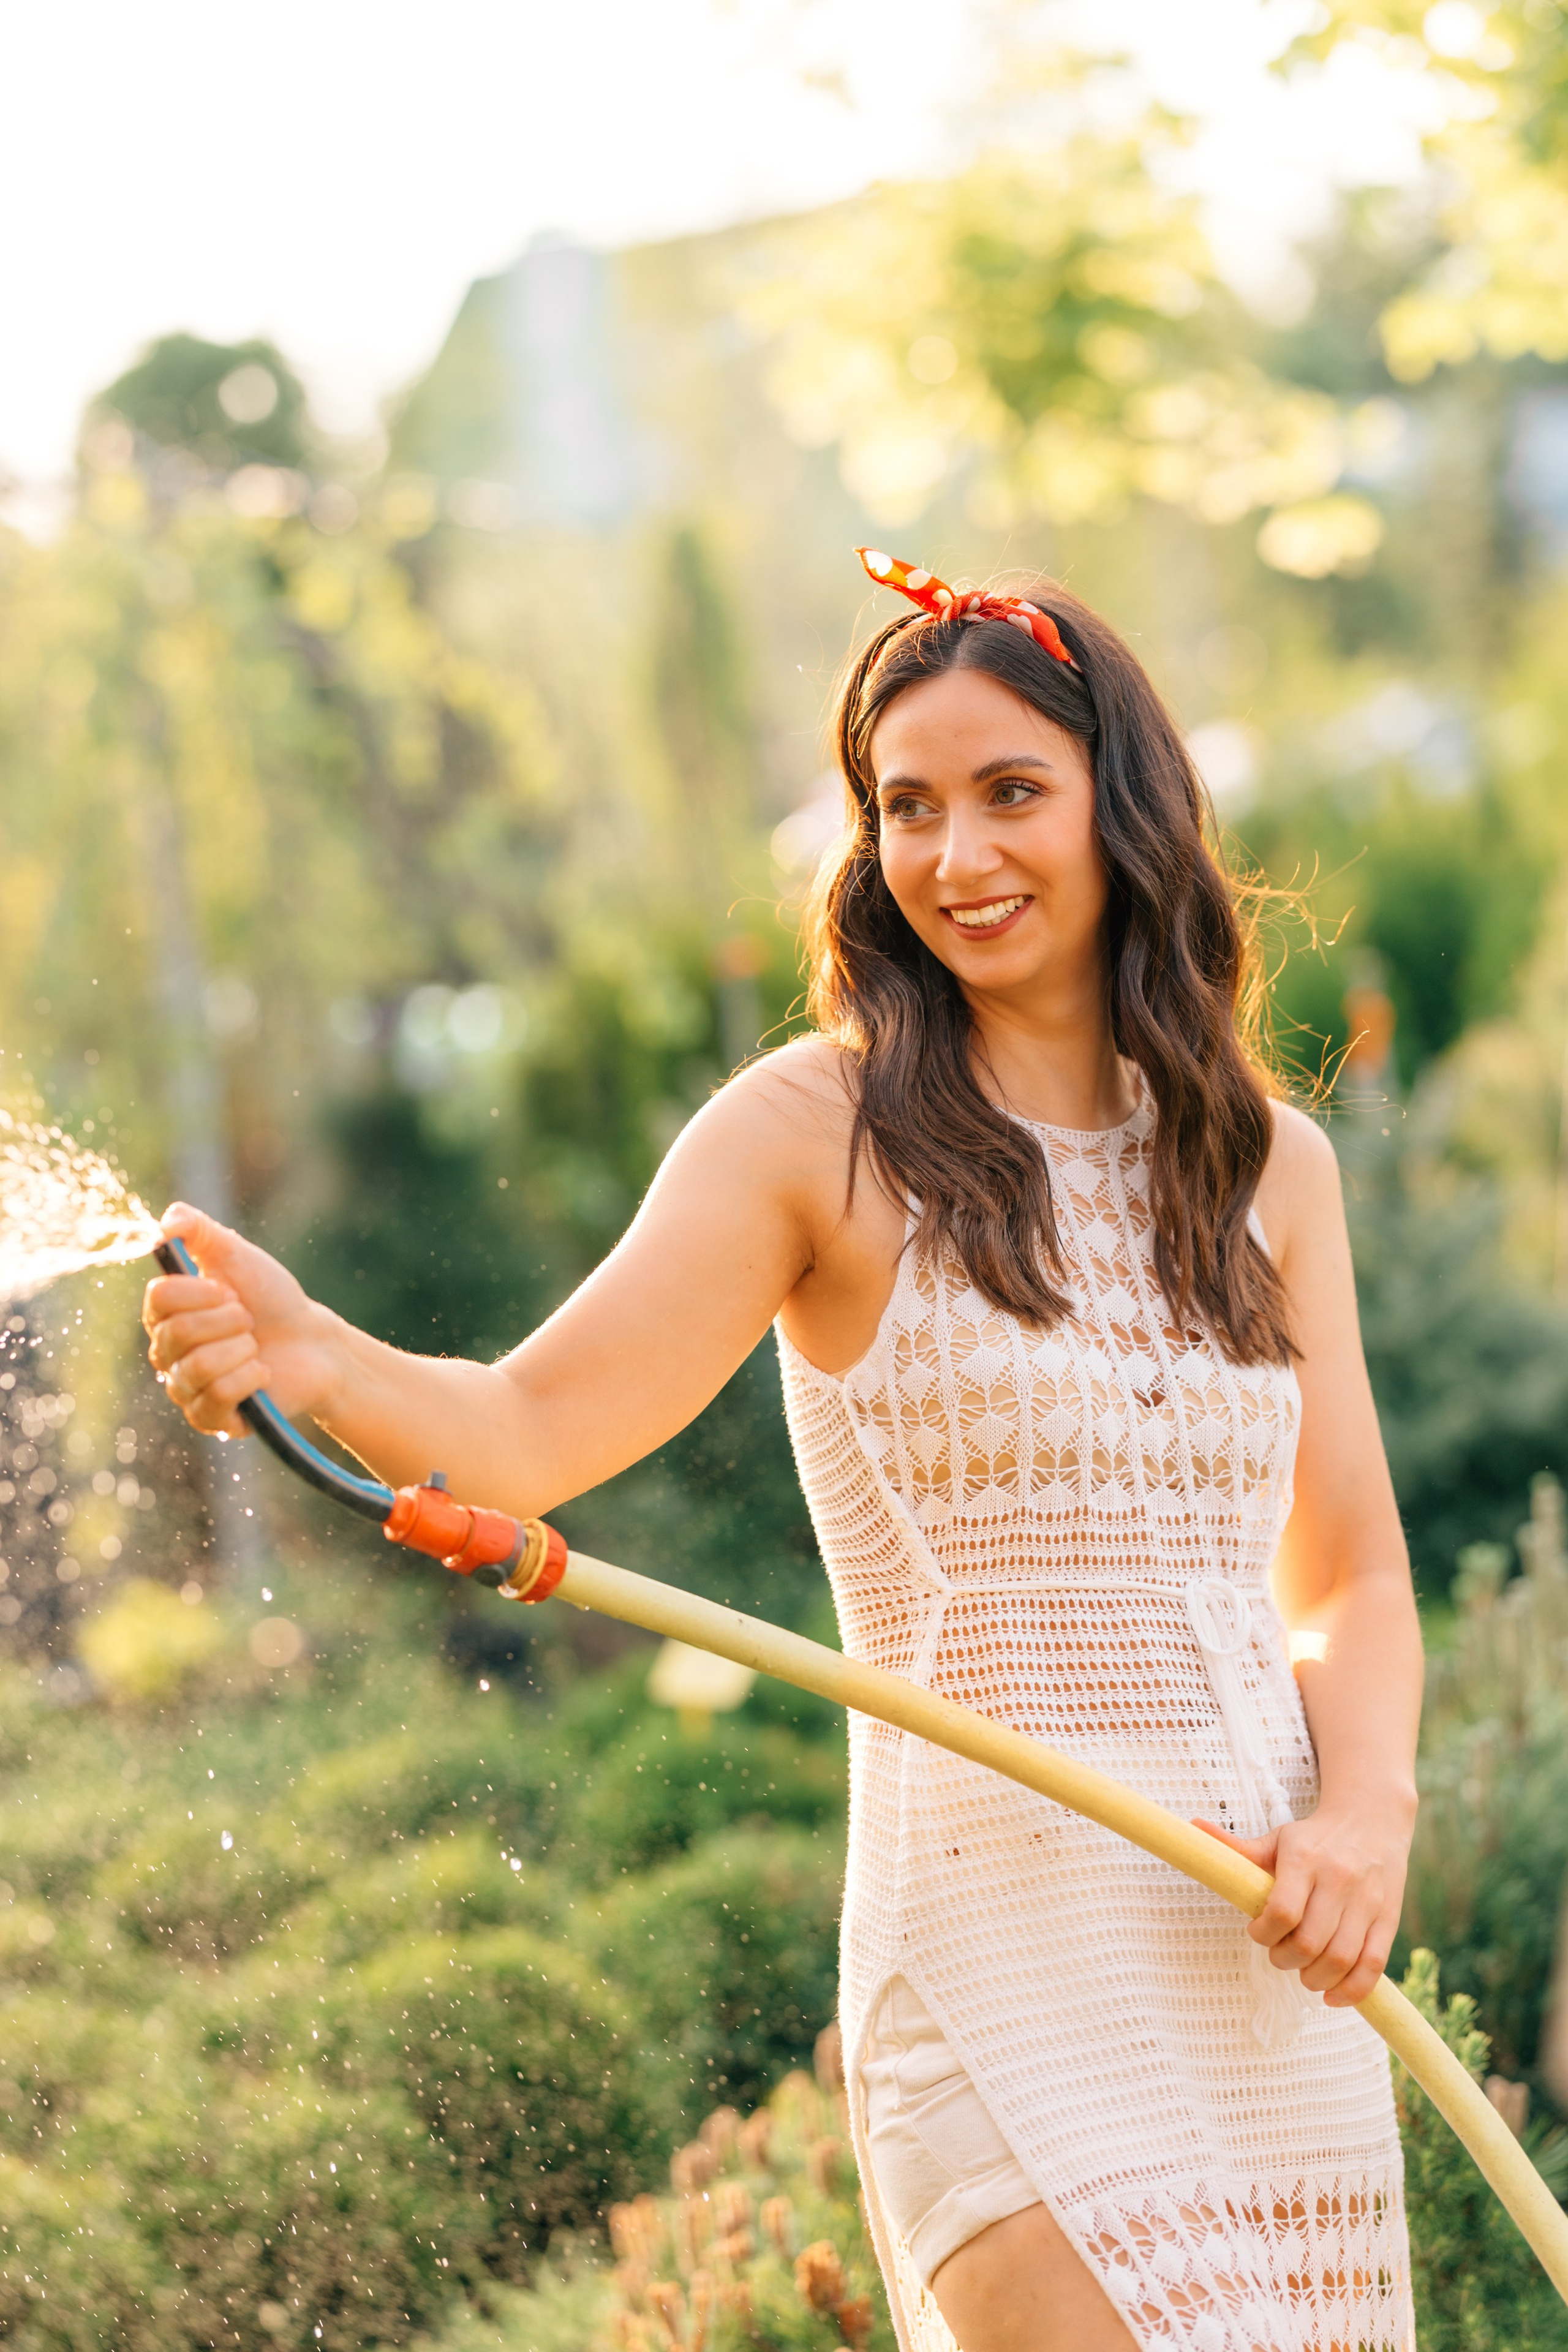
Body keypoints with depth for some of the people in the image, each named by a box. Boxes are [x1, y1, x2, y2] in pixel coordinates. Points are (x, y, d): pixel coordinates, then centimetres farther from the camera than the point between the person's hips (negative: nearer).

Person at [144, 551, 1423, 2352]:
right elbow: (530, 1431, -12)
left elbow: (1347, 1574, 13)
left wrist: (1366, 1814, -6)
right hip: (1003, 1944, -5)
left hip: (1276, 1970, 5)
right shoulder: (821, 1132, -2)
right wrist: (311, 1358, -32)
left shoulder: (1266, 1160, 12)